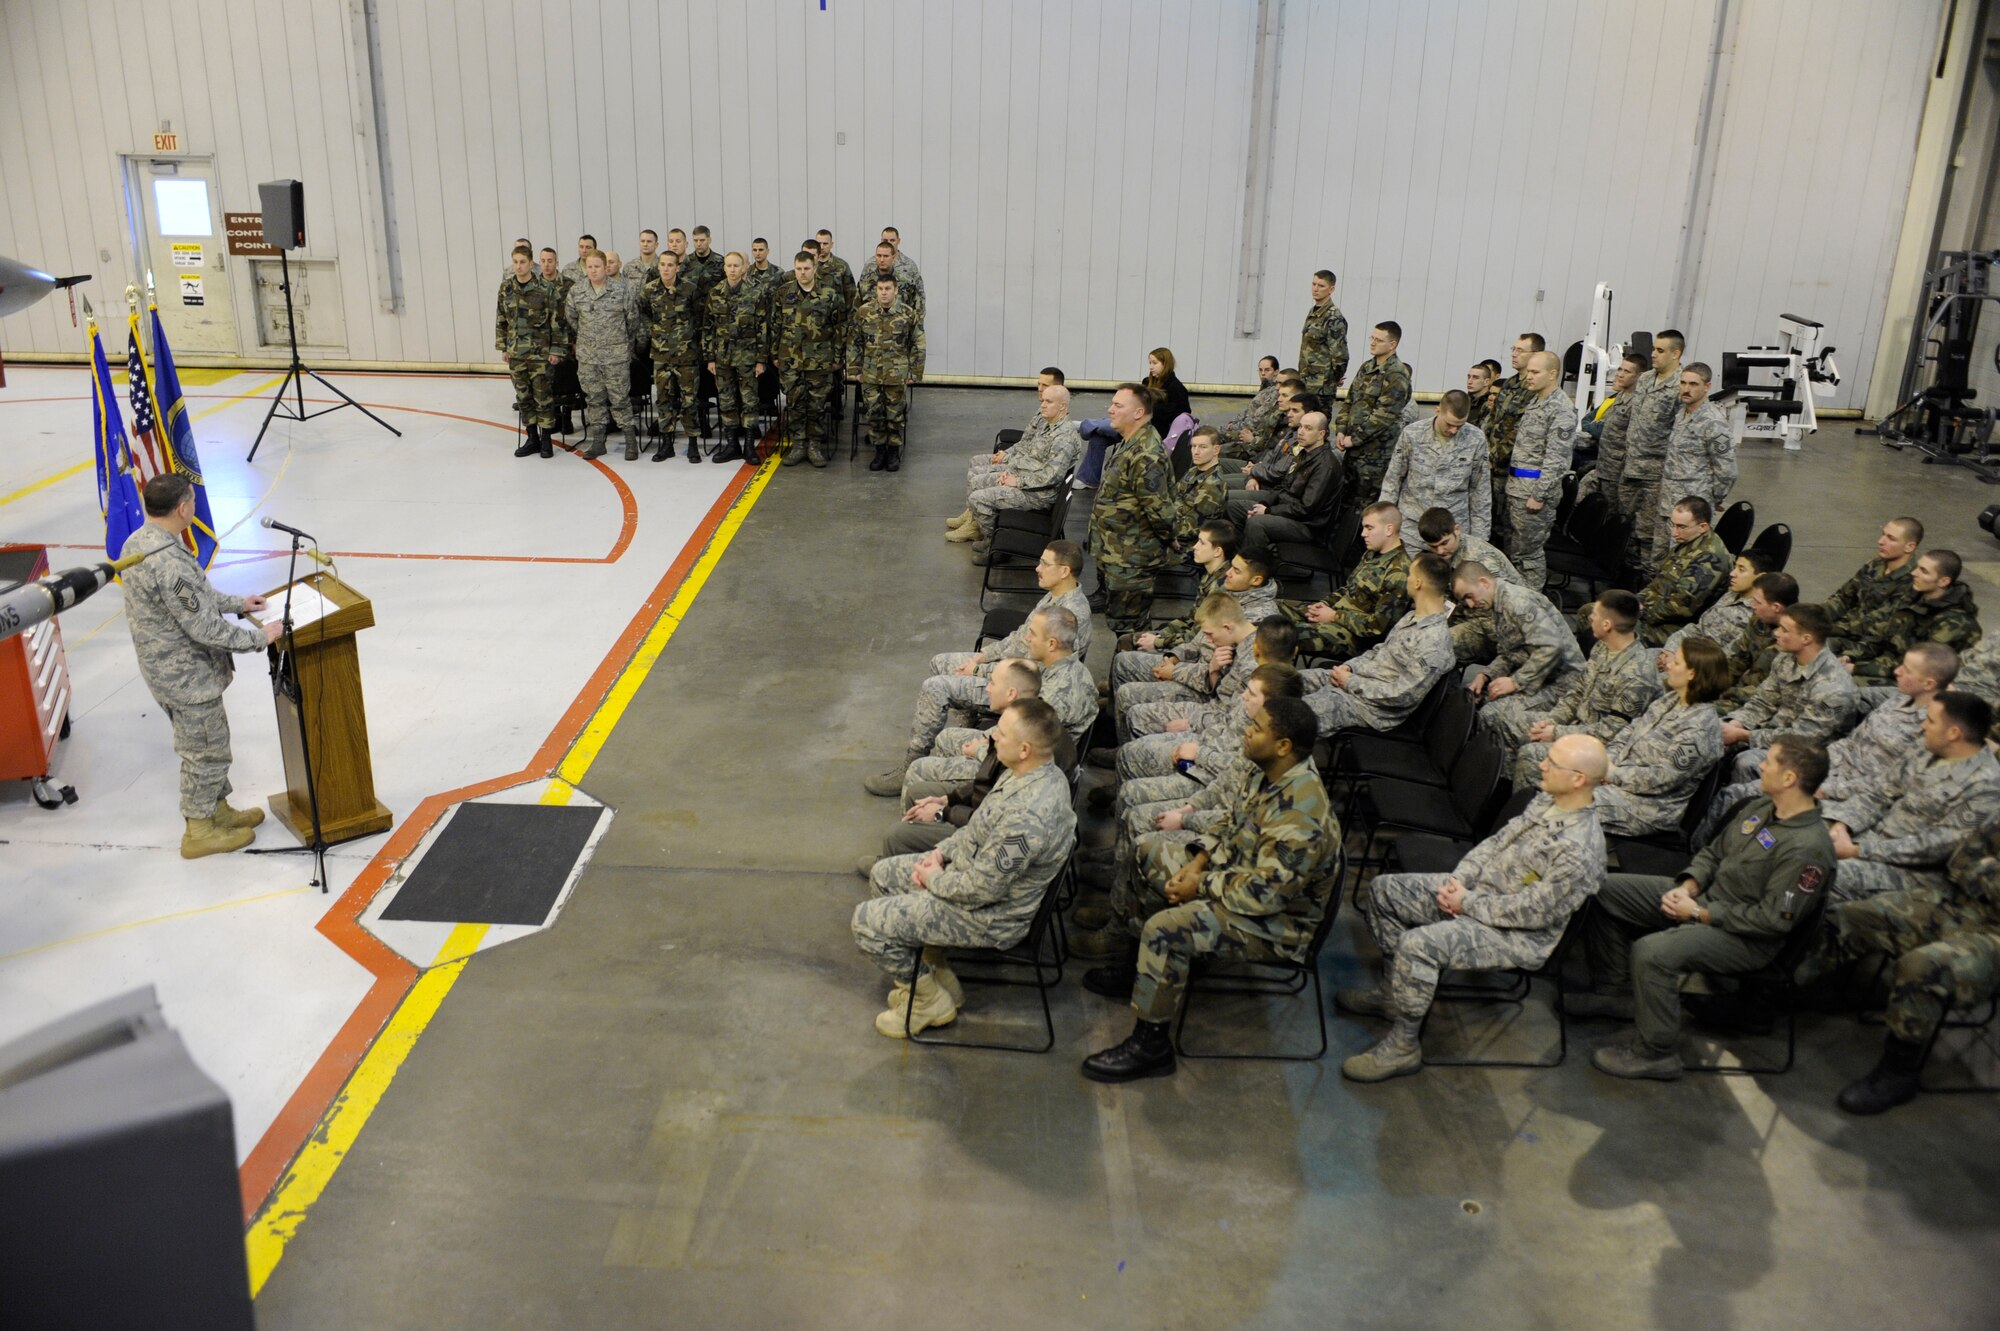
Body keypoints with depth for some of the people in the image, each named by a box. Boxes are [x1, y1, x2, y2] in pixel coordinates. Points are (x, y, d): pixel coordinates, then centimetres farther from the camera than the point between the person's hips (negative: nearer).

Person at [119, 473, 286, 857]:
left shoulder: (138, 542, 1)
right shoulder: (167, 562, -31)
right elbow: (204, 628, -27)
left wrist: (237, 603, 16)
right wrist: (259, 636, -16)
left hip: (167, 668, 10)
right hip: (187, 677, -10)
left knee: (209, 745, 24)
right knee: (205, 751, 8)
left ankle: (218, 808, 41)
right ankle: (200, 830, 23)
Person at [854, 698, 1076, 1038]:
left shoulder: (1027, 816, -38)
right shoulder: (1037, 773, -7)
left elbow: (981, 889, -29)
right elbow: (981, 826, 11)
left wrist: (934, 879, -12)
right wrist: (941, 852, 2)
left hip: (990, 916, -10)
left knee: (867, 921, -5)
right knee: (882, 874, 19)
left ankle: (930, 999, 14)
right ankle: (925, 969, 28)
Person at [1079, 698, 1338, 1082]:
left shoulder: (1300, 814, -34)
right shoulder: (1273, 775, -3)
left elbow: (1264, 893, -33)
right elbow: (1234, 825, 12)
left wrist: (1202, 885, -20)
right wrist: (1198, 861, -3)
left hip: (1276, 920, -11)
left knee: (1166, 929, -29)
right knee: (1151, 857, 16)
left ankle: (1151, 1045, -14)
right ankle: (1145, 967, 25)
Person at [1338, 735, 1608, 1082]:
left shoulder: (1579, 851, -28)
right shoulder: (1547, 801, -1)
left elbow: (1535, 911, -25)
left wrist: (1468, 904, -16)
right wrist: (1459, 878, -3)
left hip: (1520, 936, -9)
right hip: (1480, 889, 9)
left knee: (1417, 944, -30)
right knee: (1384, 889, 4)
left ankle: (1403, 1047, -12)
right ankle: (1397, 989, 17)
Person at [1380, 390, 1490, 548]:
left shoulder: (1476, 440, -5)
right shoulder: (1411, 433, -6)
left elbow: (1480, 489, 4)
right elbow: (1393, 479, 4)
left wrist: (1479, 535, 5)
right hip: (1411, 526, 0)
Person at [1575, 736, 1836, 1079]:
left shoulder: (1808, 849, -24)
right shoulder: (1761, 807, 4)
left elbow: (1773, 919, -24)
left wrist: (1700, 913, -19)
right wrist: (1688, 886, -3)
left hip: (1746, 938, -10)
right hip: (1705, 896, 10)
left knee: (1651, 952, -34)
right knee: (1604, 891, 3)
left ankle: (1656, 1053, -13)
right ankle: (1616, 991, 16)